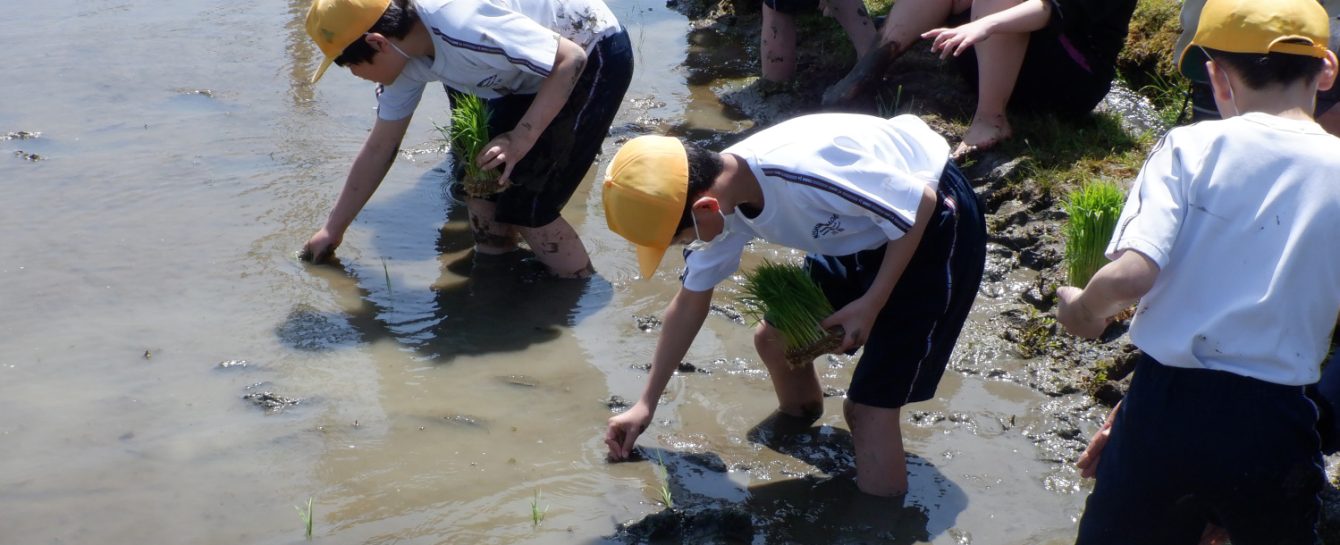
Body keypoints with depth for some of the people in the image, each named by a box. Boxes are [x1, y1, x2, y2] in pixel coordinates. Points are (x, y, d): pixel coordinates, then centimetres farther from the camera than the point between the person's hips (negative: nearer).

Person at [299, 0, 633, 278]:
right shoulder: (403, 57, -7)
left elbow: (570, 58, -31)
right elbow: (379, 148, 6)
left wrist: (520, 141, -35)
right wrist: (333, 230, 11)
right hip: (536, 70, 8)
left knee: (524, 206, -11)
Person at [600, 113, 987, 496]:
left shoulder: (805, 173, -39)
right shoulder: (718, 195, -12)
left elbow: (921, 205, -26)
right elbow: (690, 303, 4)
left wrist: (871, 304, -20)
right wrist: (646, 405, 10)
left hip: (934, 225, -8)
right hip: (862, 231, 8)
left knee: (869, 405, -9)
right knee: (774, 339, 14)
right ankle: (800, 421, 42)